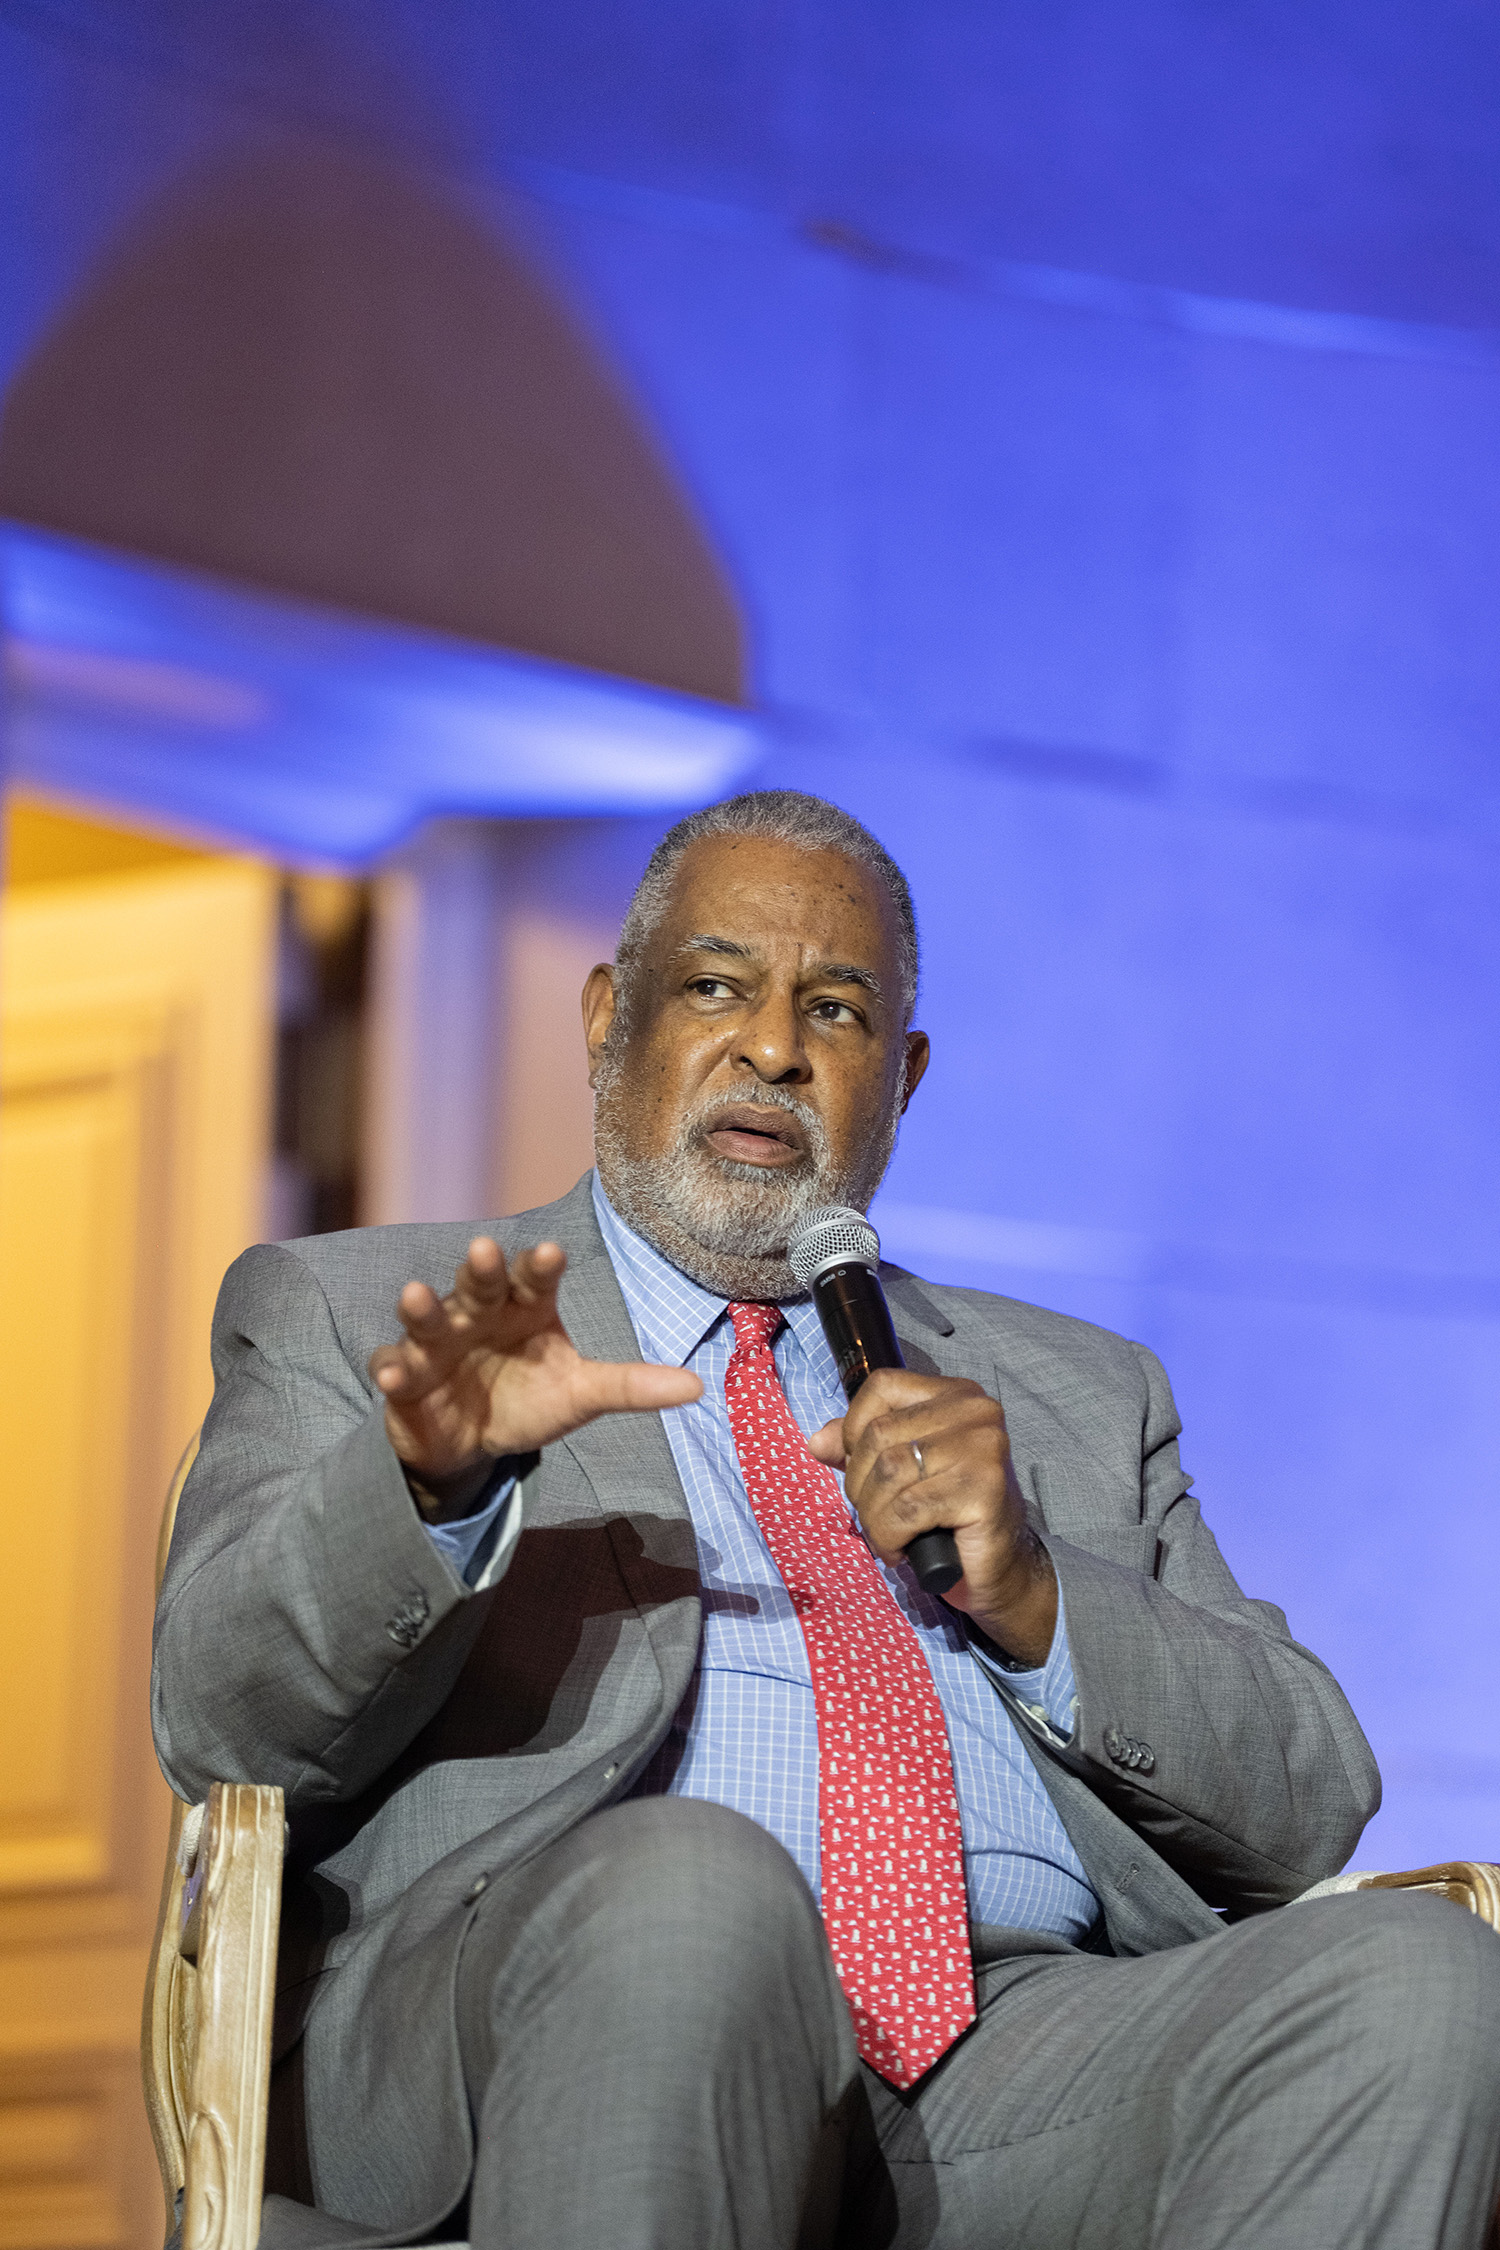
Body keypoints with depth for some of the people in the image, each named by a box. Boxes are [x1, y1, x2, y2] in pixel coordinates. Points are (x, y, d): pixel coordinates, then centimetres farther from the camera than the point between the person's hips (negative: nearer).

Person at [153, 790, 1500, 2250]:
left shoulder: (1078, 1397, 30)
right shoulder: (346, 1314, 20)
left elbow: (1306, 1814, 20)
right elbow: (217, 1719, 3)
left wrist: (1035, 1594, 2)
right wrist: (430, 1482, -17)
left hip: (1026, 2057, 4)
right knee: (680, 1882, -38)